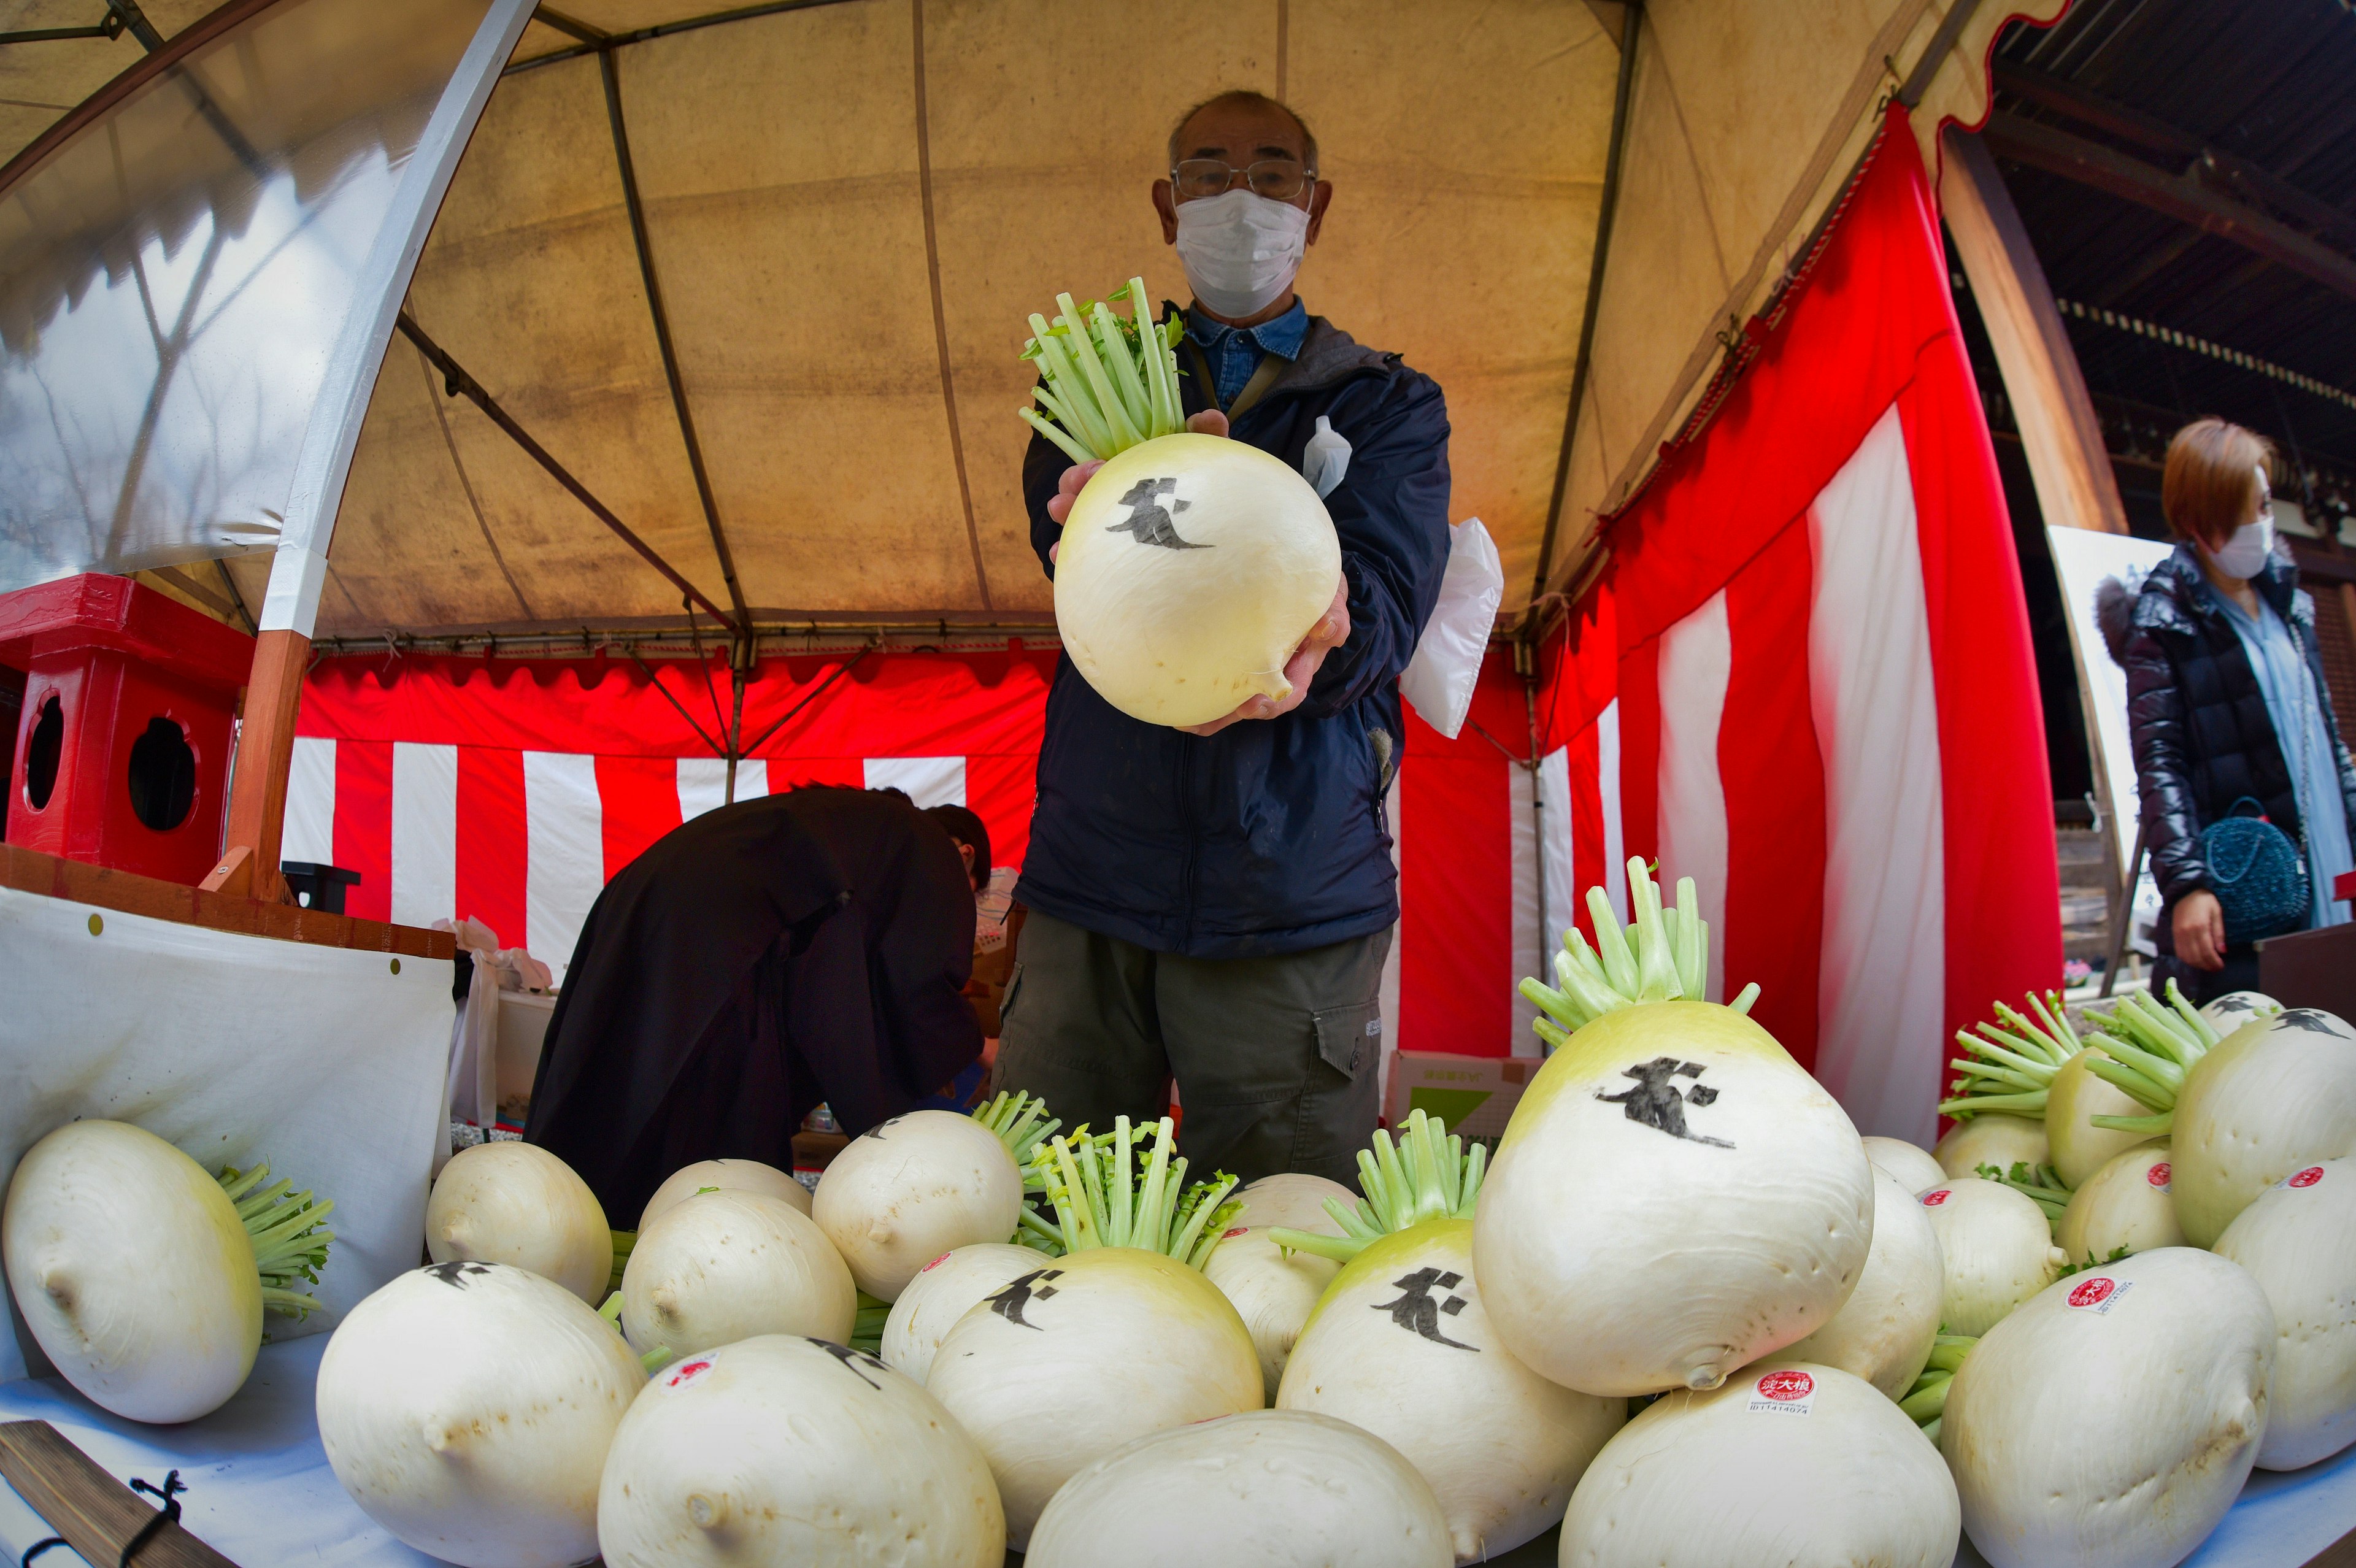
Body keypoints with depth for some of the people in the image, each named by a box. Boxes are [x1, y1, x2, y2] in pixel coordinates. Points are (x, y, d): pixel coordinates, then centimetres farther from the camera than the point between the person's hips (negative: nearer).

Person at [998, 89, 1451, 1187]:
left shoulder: (1388, 405, 12)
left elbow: (1383, 607, -5)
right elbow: (1057, 523, -3)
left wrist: (1309, 643, -30)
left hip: (1294, 898, -1)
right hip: (1093, 876, 2)